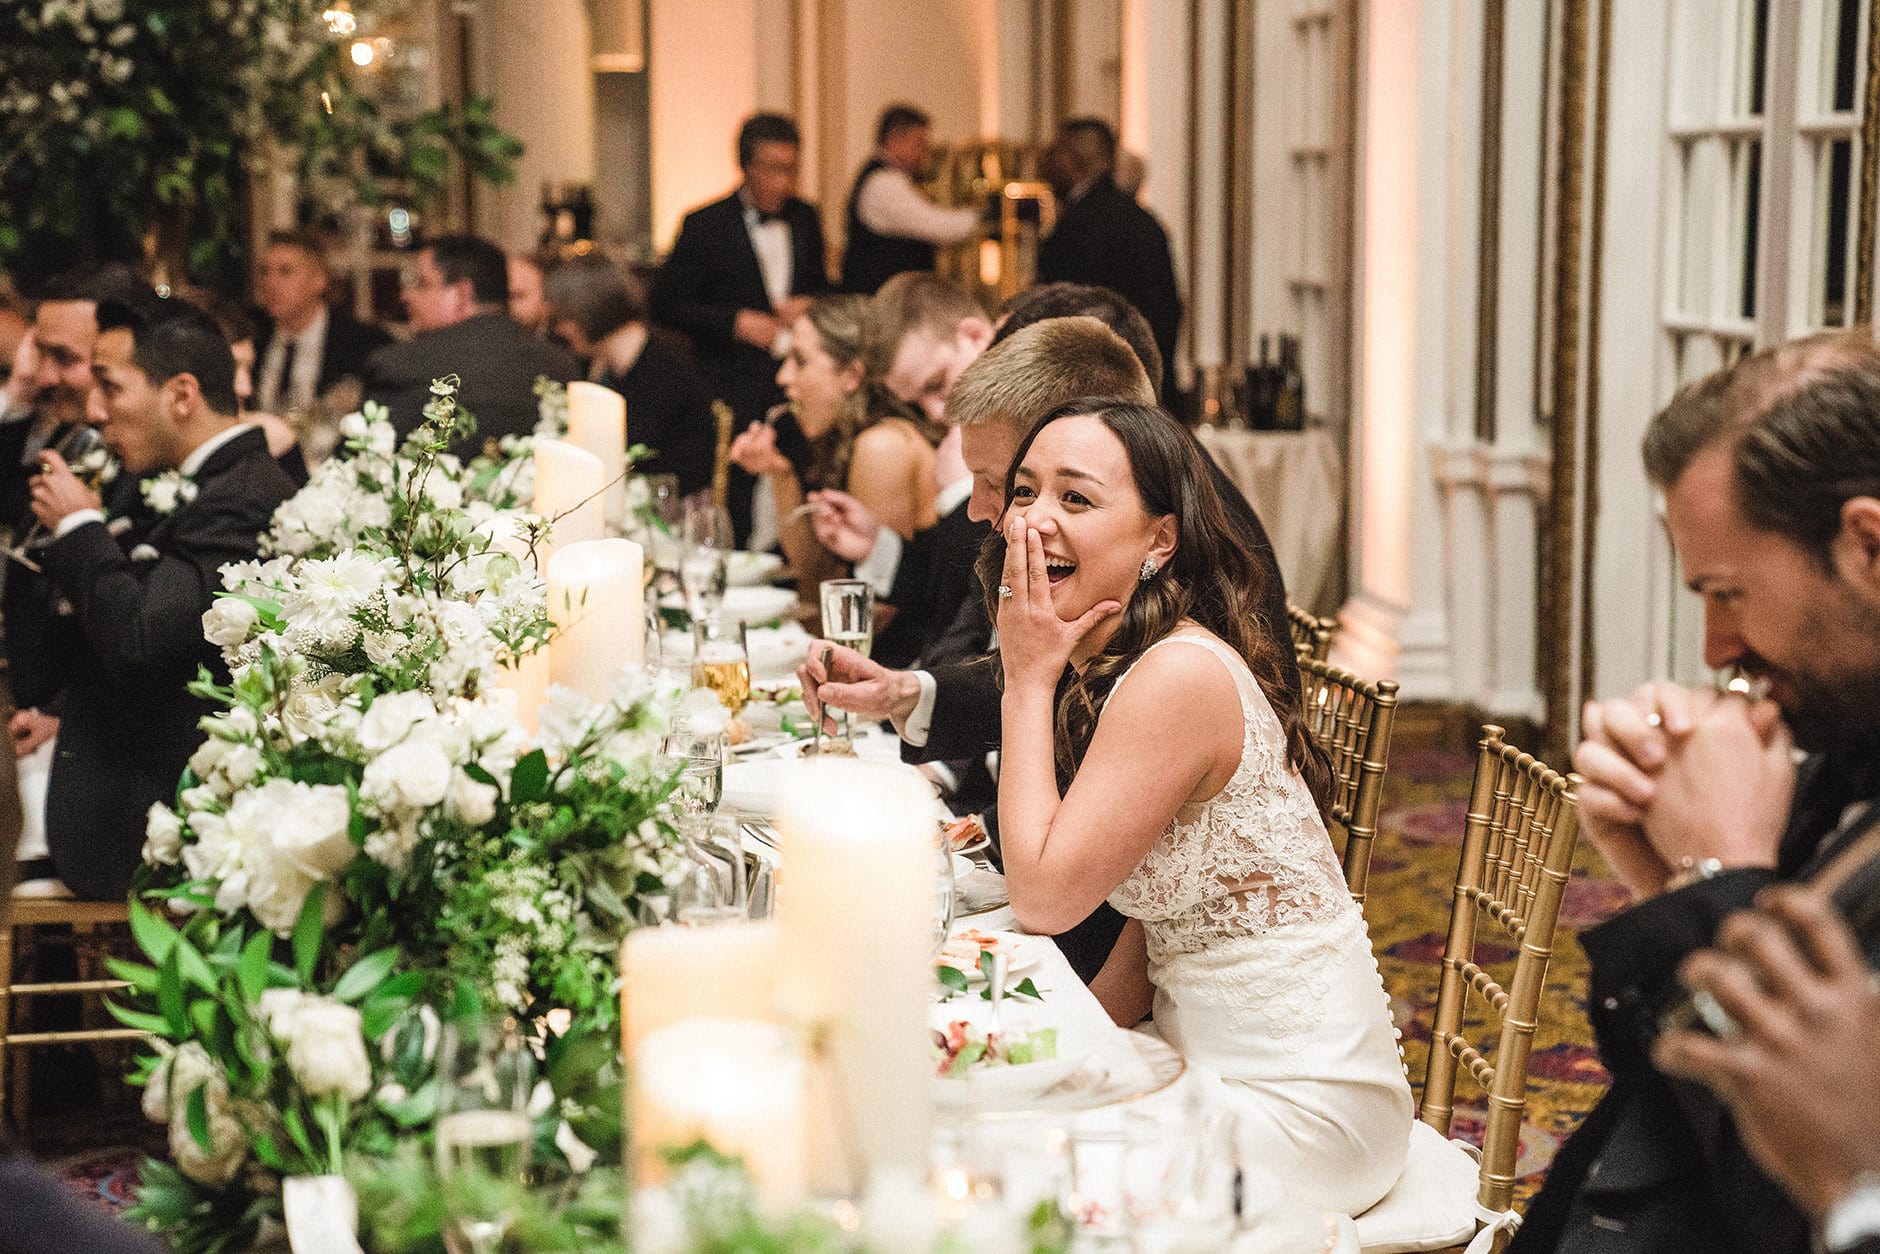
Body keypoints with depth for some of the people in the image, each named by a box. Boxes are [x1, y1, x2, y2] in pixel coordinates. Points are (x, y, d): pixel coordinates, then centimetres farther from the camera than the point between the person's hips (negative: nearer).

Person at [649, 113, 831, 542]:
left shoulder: (804, 220, 11)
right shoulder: (705, 226, -5)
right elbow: (667, 305, -5)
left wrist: (809, 305, 1)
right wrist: (737, 322, -15)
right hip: (735, 393, -4)